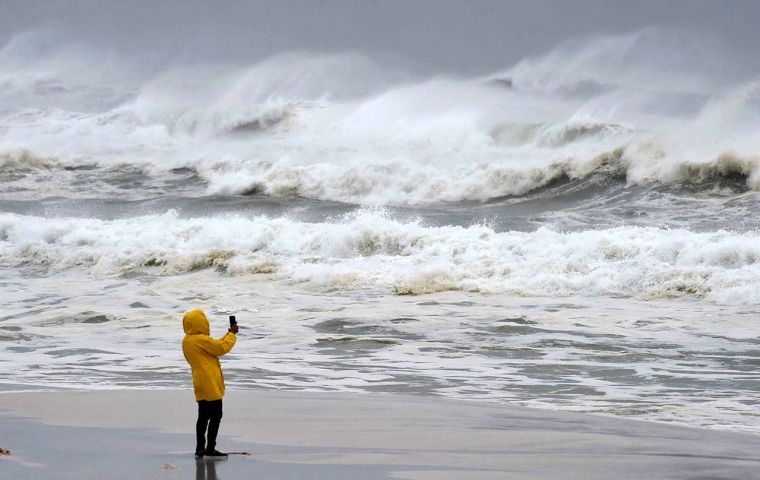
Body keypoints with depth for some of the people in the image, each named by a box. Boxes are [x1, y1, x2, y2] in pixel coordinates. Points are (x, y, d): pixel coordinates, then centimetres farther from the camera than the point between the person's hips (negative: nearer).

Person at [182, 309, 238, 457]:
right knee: (216, 415, -3)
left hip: (201, 385, 9)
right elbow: (222, 348, -14)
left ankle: (200, 448, 15)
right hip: (210, 384, -9)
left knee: (204, 416, 14)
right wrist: (232, 334, 0)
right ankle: (210, 448, -3)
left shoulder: (187, 341, 12)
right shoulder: (201, 340, -18)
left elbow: (215, 345, 19)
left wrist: (228, 335, 18)